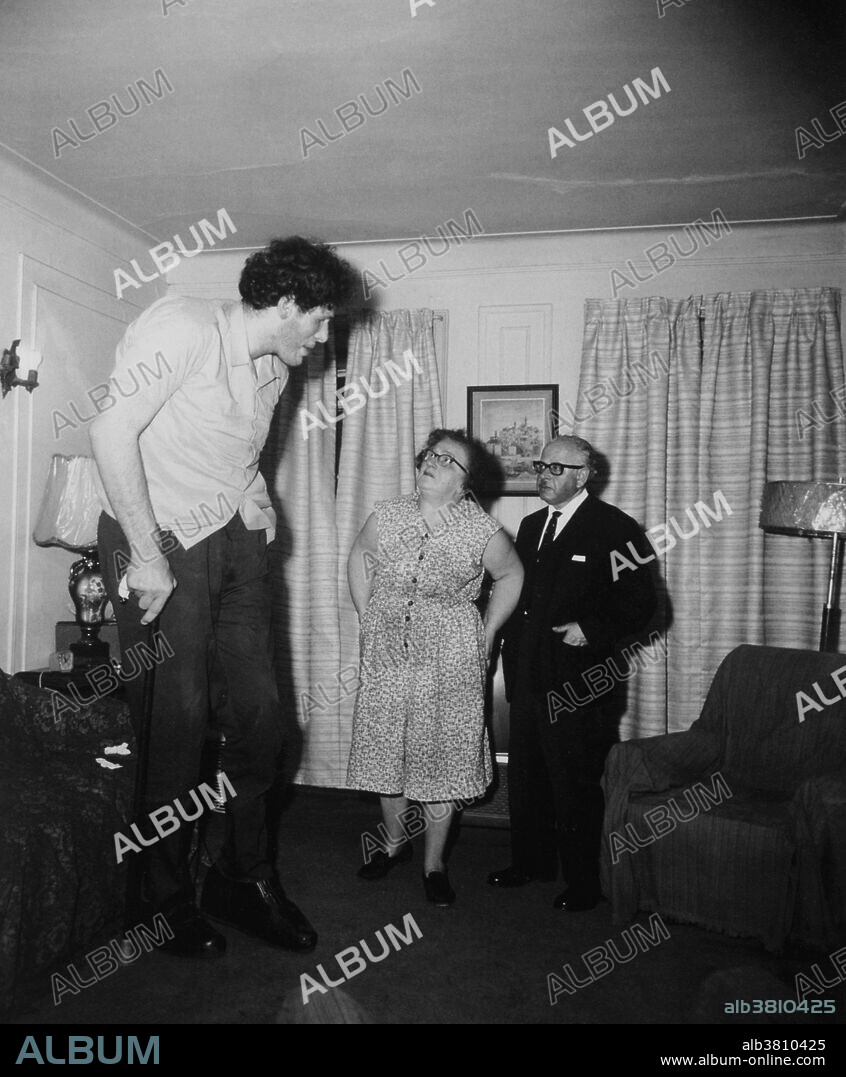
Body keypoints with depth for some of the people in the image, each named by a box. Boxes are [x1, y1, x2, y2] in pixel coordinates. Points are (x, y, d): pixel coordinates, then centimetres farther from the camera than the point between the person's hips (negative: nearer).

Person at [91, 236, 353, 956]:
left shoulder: (274, 368, 14)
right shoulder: (183, 326, -12)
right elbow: (111, 430, -20)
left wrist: (255, 505, 5)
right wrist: (147, 557, -20)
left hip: (236, 544, 8)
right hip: (162, 543, -7)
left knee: (260, 715, 6)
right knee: (179, 721, -3)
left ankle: (245, 877, 25)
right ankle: (169, 897, 18)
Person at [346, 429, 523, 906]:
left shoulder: (481, 530, -10)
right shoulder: (388, 515, -2)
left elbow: (511, 575, 6)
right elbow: (360, 557, 15)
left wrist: (487, 635, 2)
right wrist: (369, 618, 9)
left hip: (451, 660, -3)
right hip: (387, 656, 3)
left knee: (442, 758, 4)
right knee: (387, 750, 12)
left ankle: (434, 863, 22)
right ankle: (395, 842, 36)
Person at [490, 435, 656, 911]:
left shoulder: (614, 528, -8)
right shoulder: (532, 526, 15)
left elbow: (640, 603, -9)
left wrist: (592, 630, -18)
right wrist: (510, 633, 11)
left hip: (577, 684, -7)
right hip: (528, 677, 7)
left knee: (575, 786, 2)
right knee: (526, 777, 17)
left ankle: (584, 883, 18)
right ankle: (531, 862, 34)